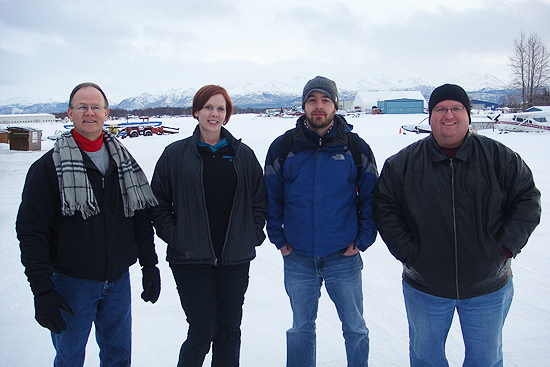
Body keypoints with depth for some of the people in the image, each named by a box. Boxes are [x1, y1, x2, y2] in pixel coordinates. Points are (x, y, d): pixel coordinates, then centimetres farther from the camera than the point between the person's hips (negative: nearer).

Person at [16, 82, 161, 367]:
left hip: (119, 279, 4)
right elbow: (31, 232, -9)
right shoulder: (48, 167, -7)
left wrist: (149, 265, 7)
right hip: (71, 282, -3)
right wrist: (42, 290, -14)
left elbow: (142, 218, 11)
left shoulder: (124, 162, 6)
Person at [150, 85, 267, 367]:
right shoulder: (175, 154, 1)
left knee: (229, 329, 11)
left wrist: (253, 235, 3)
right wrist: (174, 237, -6)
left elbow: (260, 199, 12)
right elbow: (158, 203, 4)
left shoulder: (243, 154, 7)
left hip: (236, 259, 3)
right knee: (202, 331, -1)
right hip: (192, 259, -2)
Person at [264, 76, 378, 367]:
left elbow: (370, 197, 4)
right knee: (301, 329, 16)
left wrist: (363, 239, -2)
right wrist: (278, 239, 1)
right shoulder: (283, 147, -1)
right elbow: (271, 197, 6)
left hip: (344, 257, 0)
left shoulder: (356, 147, -2)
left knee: (355, 328, 14)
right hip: (298, 259, 1)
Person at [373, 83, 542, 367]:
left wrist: (507, 247, -8)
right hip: (424, 287, 0)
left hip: (488, 289, 1)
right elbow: (384, 208, -2)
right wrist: (406, 252, -10)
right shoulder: (403, 163, -5)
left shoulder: (500, 158, -4)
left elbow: (528, 199, 1)